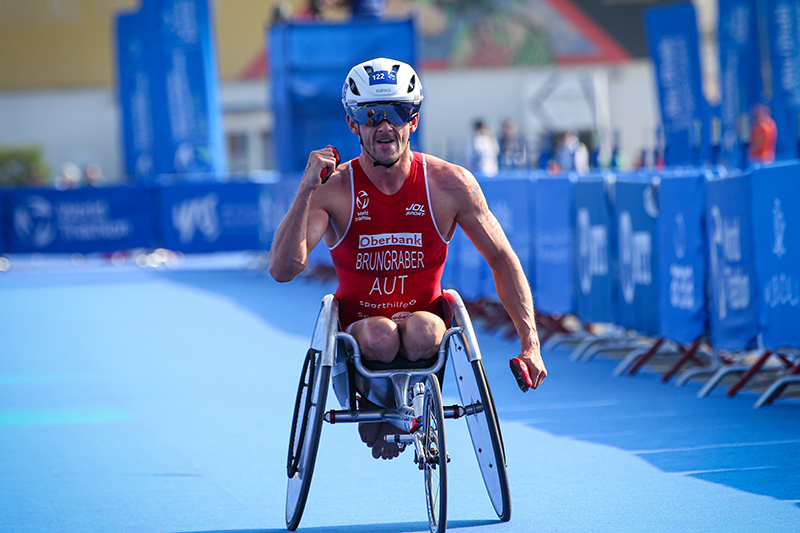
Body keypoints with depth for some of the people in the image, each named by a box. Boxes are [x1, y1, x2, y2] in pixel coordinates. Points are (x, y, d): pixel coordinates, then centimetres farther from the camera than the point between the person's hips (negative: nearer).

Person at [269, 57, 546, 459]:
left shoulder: (450, 185, -8)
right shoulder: (334, 189, -11)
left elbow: (502, 260, 1)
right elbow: (283, 270, -22)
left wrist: (530, 344, -5)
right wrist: (306, 191, -32)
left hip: (423, 317, 1)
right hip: (358, 326, -1)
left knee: (422, 332, -35)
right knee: (380, 336, -36)